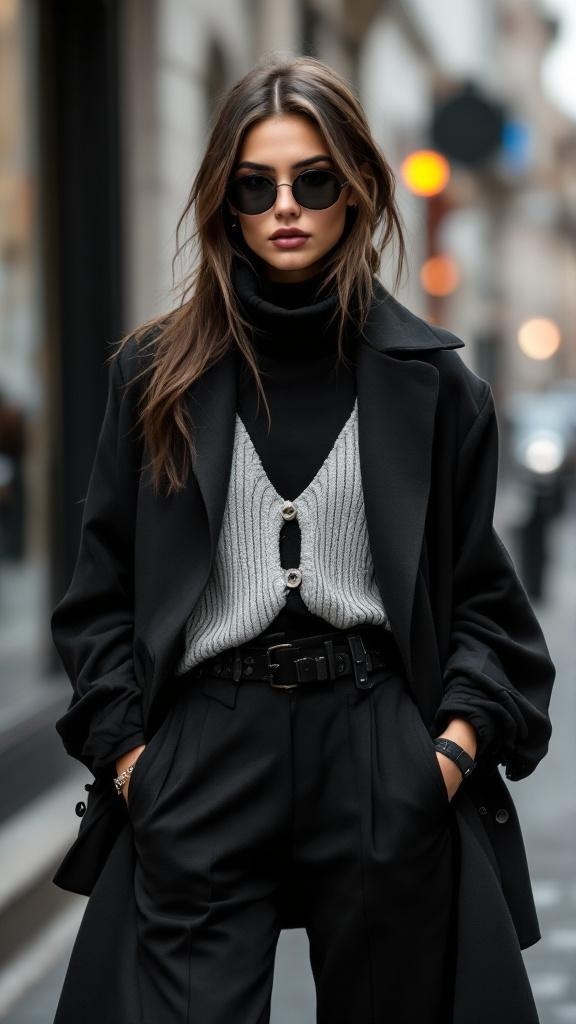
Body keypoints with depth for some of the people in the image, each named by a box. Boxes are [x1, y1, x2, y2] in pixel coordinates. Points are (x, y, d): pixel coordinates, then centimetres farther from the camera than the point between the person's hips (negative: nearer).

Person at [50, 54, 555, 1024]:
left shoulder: (433, 380, 5)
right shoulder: (159, 372, 5)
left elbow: (478, 590, 8)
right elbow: (103, 588, 7)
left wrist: (459, 737, -6)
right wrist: (125, 749, -3)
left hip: (383, 755, 1)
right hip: (202, 753, 0)